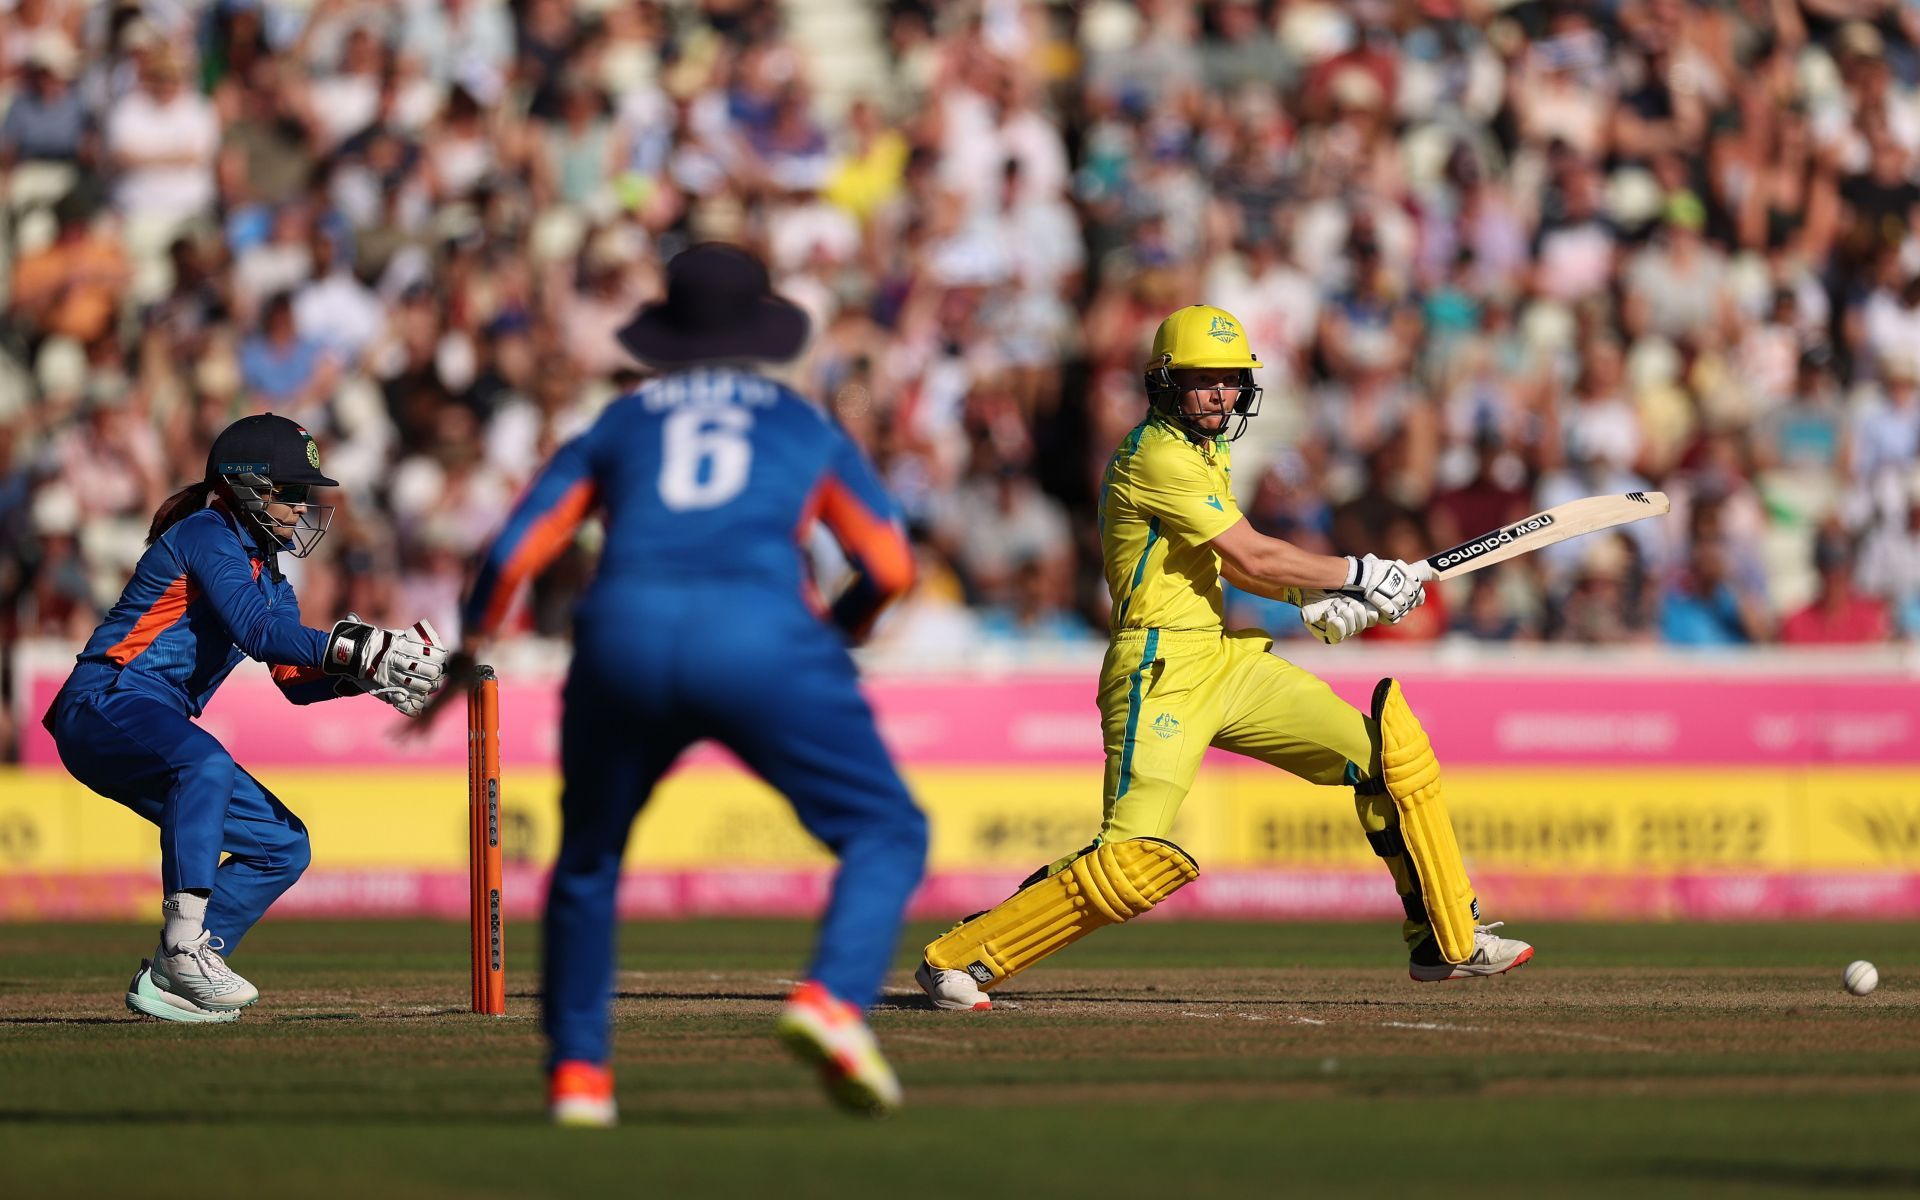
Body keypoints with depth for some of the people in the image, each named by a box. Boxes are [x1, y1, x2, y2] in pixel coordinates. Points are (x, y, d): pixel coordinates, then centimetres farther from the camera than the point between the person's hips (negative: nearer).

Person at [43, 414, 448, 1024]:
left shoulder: (269, 573, 20)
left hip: (159, 730, 10)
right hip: (104, 705, -10)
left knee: (284, 845, 5)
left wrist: (370, 675, -6)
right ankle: (186, 944, -41)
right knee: (207, 764, -39)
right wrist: (364, 651, -29)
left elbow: (295, 678, 12)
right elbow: (257, 631, -23)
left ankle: (168, 980, 1)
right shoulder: (208, 535, -9)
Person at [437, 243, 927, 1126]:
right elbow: (890, 567, 18)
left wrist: (469, 651, 33)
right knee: (887, 832, 7)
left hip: (625, 632, 2)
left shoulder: (618, 424, 26)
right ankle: (833, 999, -19)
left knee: (587, 855, 23)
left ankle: (576, 1072, 15)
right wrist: (837, 628, 38)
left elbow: (515, 552, 17)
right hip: (764, 638, -2)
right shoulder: (808, 427, 25)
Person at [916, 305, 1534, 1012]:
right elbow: (1253, 557, -16)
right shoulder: (1157, 456, -14)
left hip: (1227, 659, 10)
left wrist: (1315, 601, 3)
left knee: (1391, 751, 5)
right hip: (1163, 669, -10)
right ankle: (959, 957, -5)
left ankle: (1450, 941, 12)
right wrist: (1359, 575, -6)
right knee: (1134, 862, -18)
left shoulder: (1207, 451, 17)